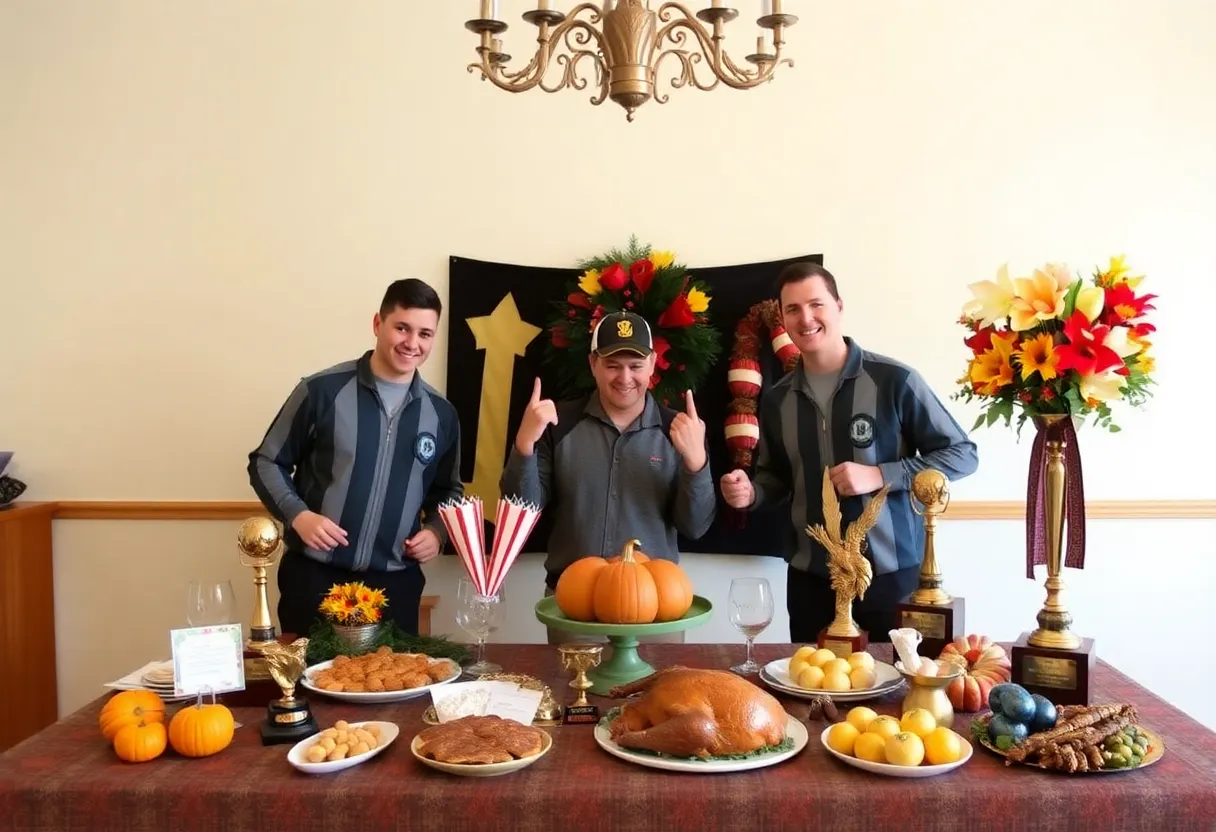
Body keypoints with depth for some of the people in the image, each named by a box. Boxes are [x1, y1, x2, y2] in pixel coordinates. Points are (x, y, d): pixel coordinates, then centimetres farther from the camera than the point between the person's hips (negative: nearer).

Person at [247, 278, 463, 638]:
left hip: (395, 583, 3)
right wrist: (298, 515, -13)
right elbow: (266, 463, 2)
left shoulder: (441, 413, 5)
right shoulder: (322, 391, -6)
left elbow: (448, 490, 18)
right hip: (313, 577, -3)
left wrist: (437, 530, -1)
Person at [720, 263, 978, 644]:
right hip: (810, 578, 4)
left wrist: (879, 475, -17)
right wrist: (750, 491, -5)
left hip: (891, 572, -4)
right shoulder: (776, 399, 5)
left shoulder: (894, 380, -9)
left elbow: (961, 454, -5)